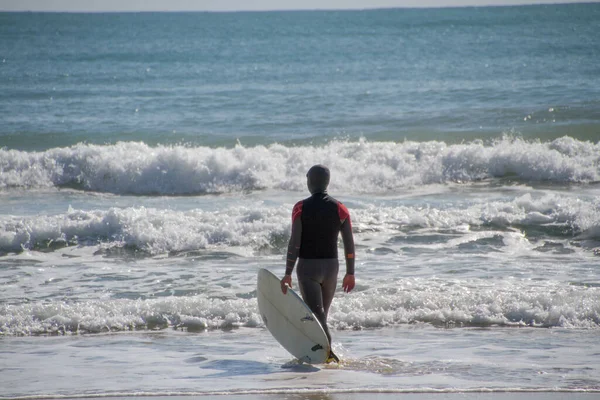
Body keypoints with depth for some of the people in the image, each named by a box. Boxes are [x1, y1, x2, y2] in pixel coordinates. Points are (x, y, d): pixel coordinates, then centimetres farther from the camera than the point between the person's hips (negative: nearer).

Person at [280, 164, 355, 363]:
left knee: (316, 312, -8)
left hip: (307, 266, -4)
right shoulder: (339, 208, 0)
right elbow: (349, 244, 0)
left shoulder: (301, 208, -9)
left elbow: (294, 242, -13)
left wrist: (288, 273, -10)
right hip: (331, 265, 4)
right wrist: (350, 274, 8)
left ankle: (327, 350, -27)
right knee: (322, 313, 18)